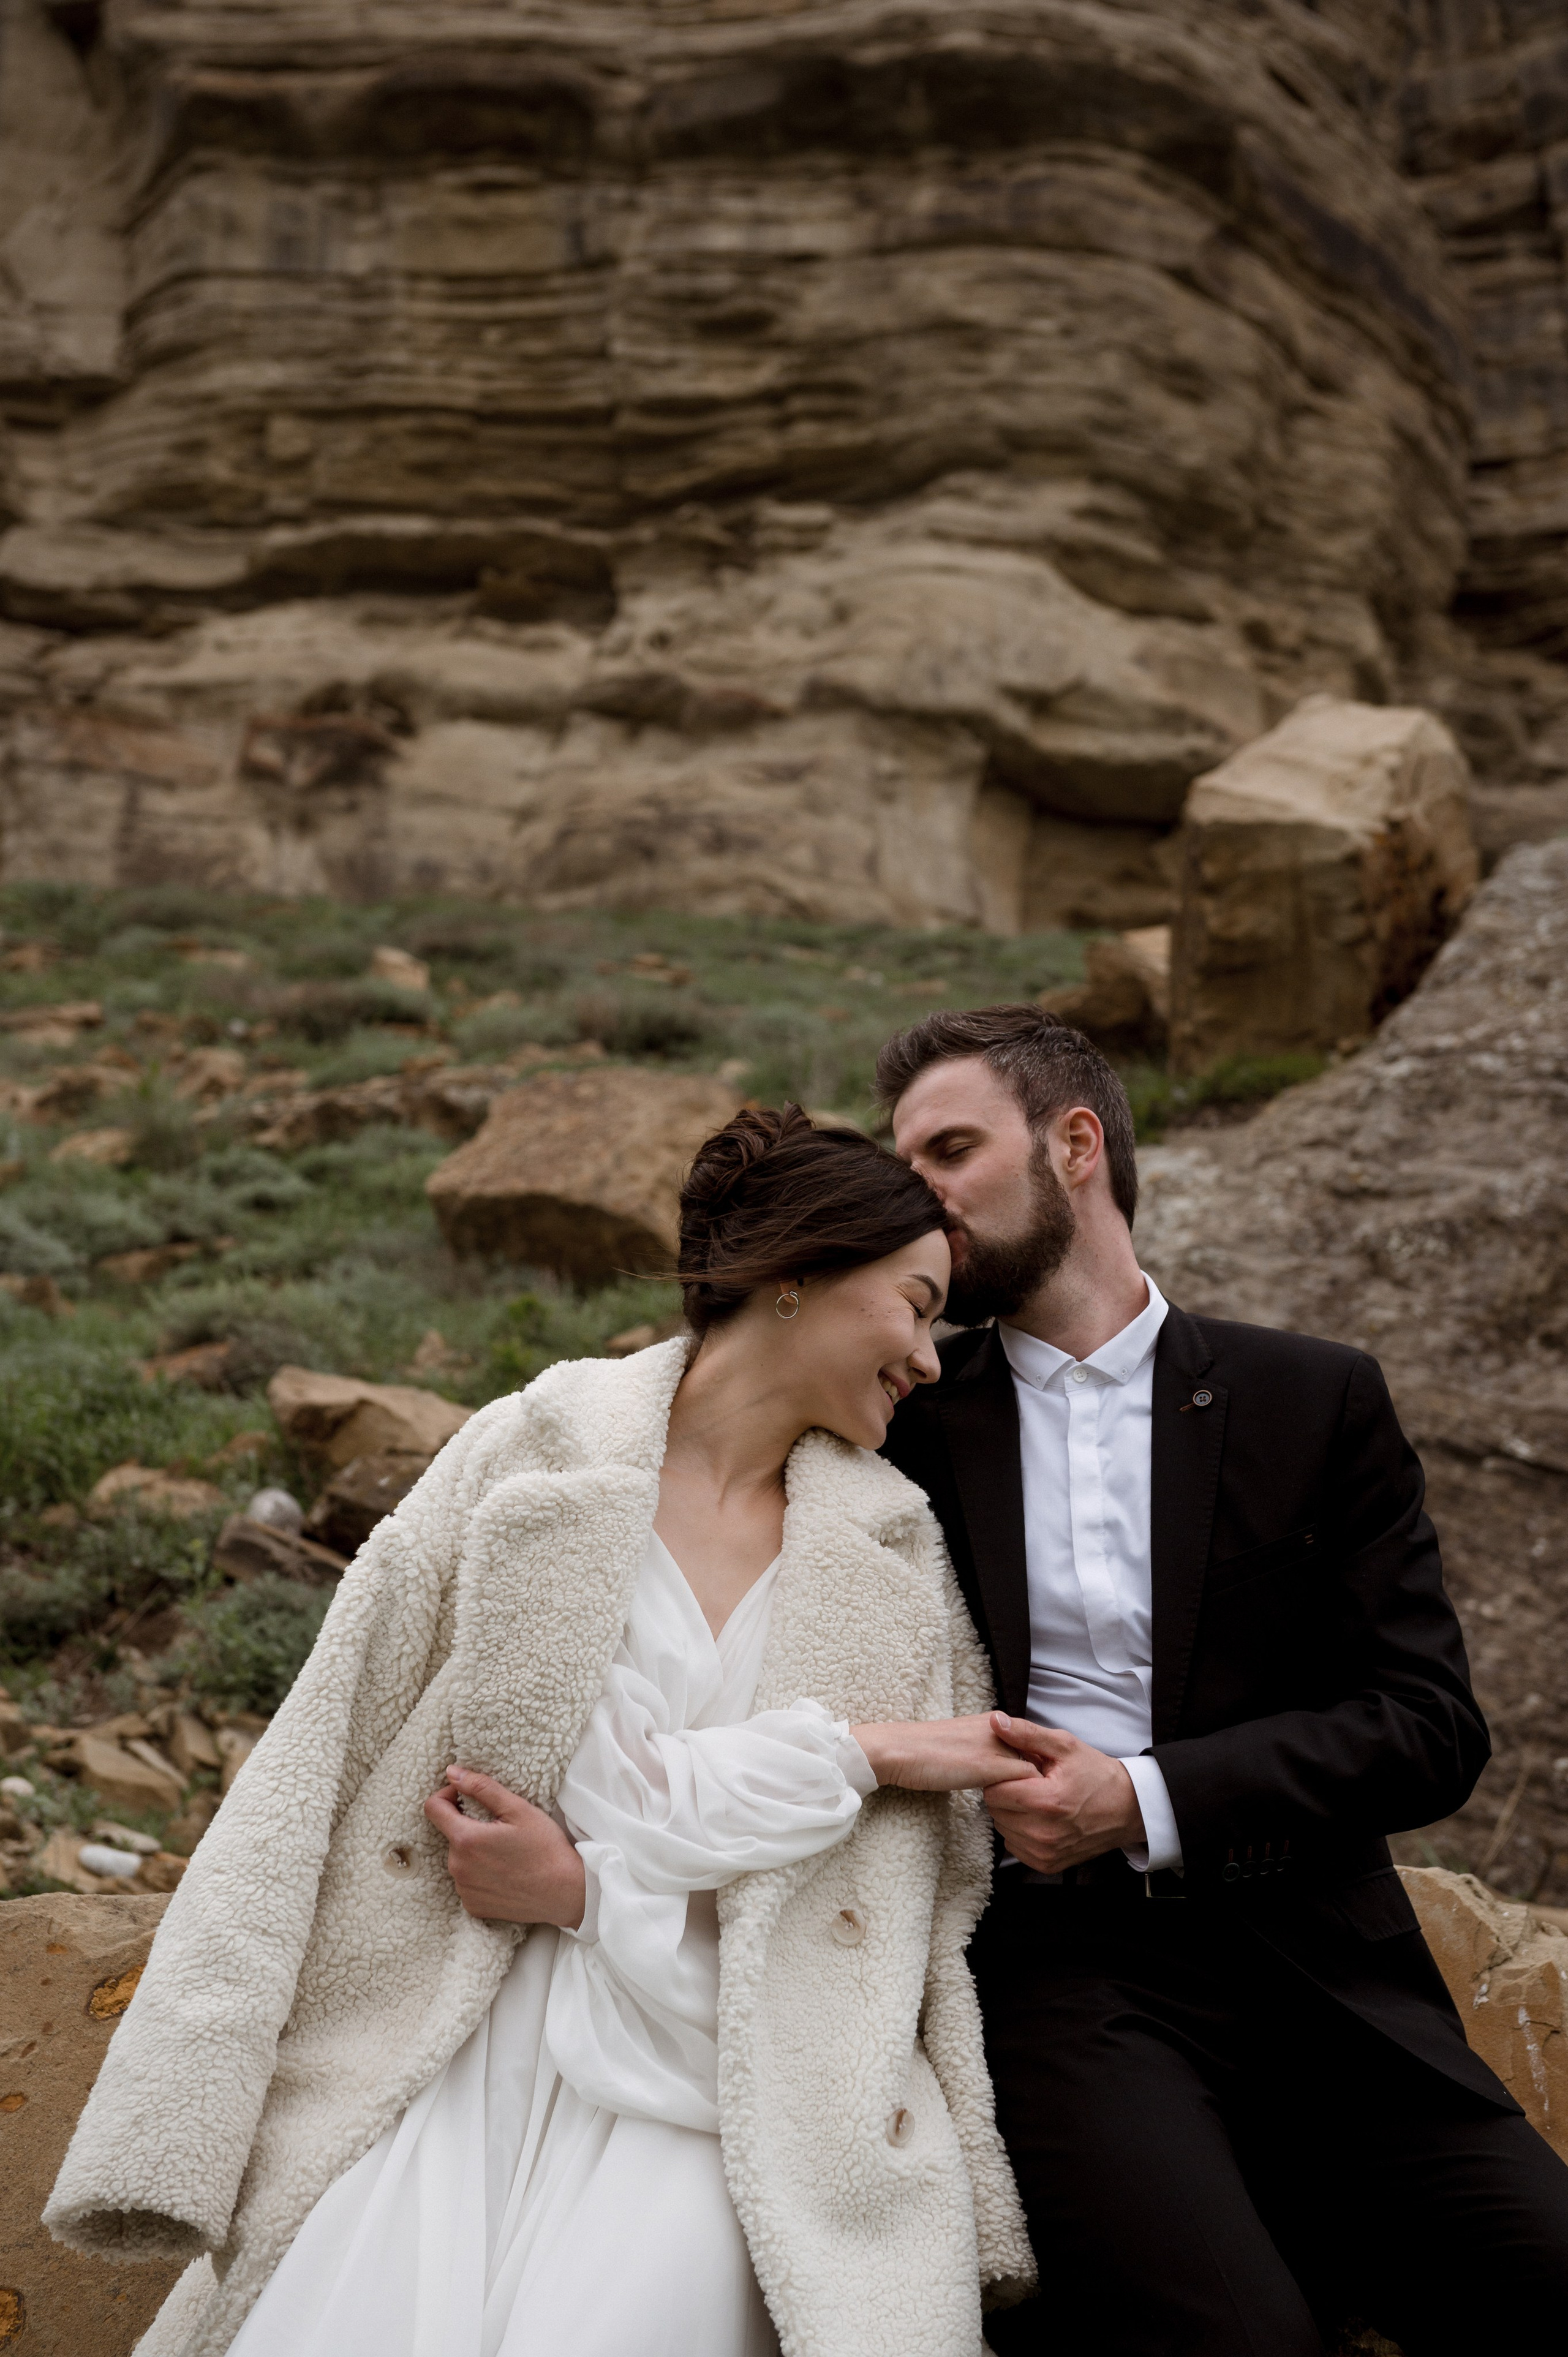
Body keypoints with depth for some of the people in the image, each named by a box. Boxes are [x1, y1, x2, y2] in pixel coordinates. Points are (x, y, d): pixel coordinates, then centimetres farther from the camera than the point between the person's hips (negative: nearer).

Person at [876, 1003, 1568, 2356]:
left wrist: (1148, 1801, -10)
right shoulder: (912, 1418, 11)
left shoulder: (1315, 1404, 9)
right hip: (1051, 1960, -1)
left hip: (1315, 1981, 2)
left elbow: (1432, 1725, 0)